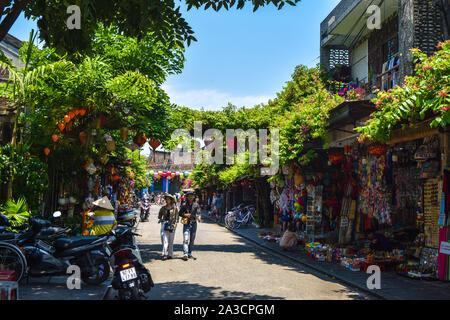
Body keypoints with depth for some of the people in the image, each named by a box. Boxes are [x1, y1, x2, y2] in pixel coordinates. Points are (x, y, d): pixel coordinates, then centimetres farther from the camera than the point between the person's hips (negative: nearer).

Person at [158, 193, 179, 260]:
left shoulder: (174, 208, 4)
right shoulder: (163, 208, 10)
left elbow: (177, 217, 3)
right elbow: (159, 215, 23)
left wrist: (175, 223, -7)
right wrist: (159, 219, 5)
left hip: (172, 225, -1)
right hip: (164, 224, 1)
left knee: (171, 241, 5)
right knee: (165, 239, -11)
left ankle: (170, 254, 14)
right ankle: (165, 254, -16)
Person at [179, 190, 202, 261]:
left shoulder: (196, 205, 4)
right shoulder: (184, 205, 2)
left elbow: (198, 213, -4)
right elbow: (180, 213, 8)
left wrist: (199, 217, -26)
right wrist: (185, 215, -12)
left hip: (193, 224, 2)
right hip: (186, 224, -2)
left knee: (192, 240, 9)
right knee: (185, 239, -13)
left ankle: (189, 253, 22)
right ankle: (185, 254, -20)